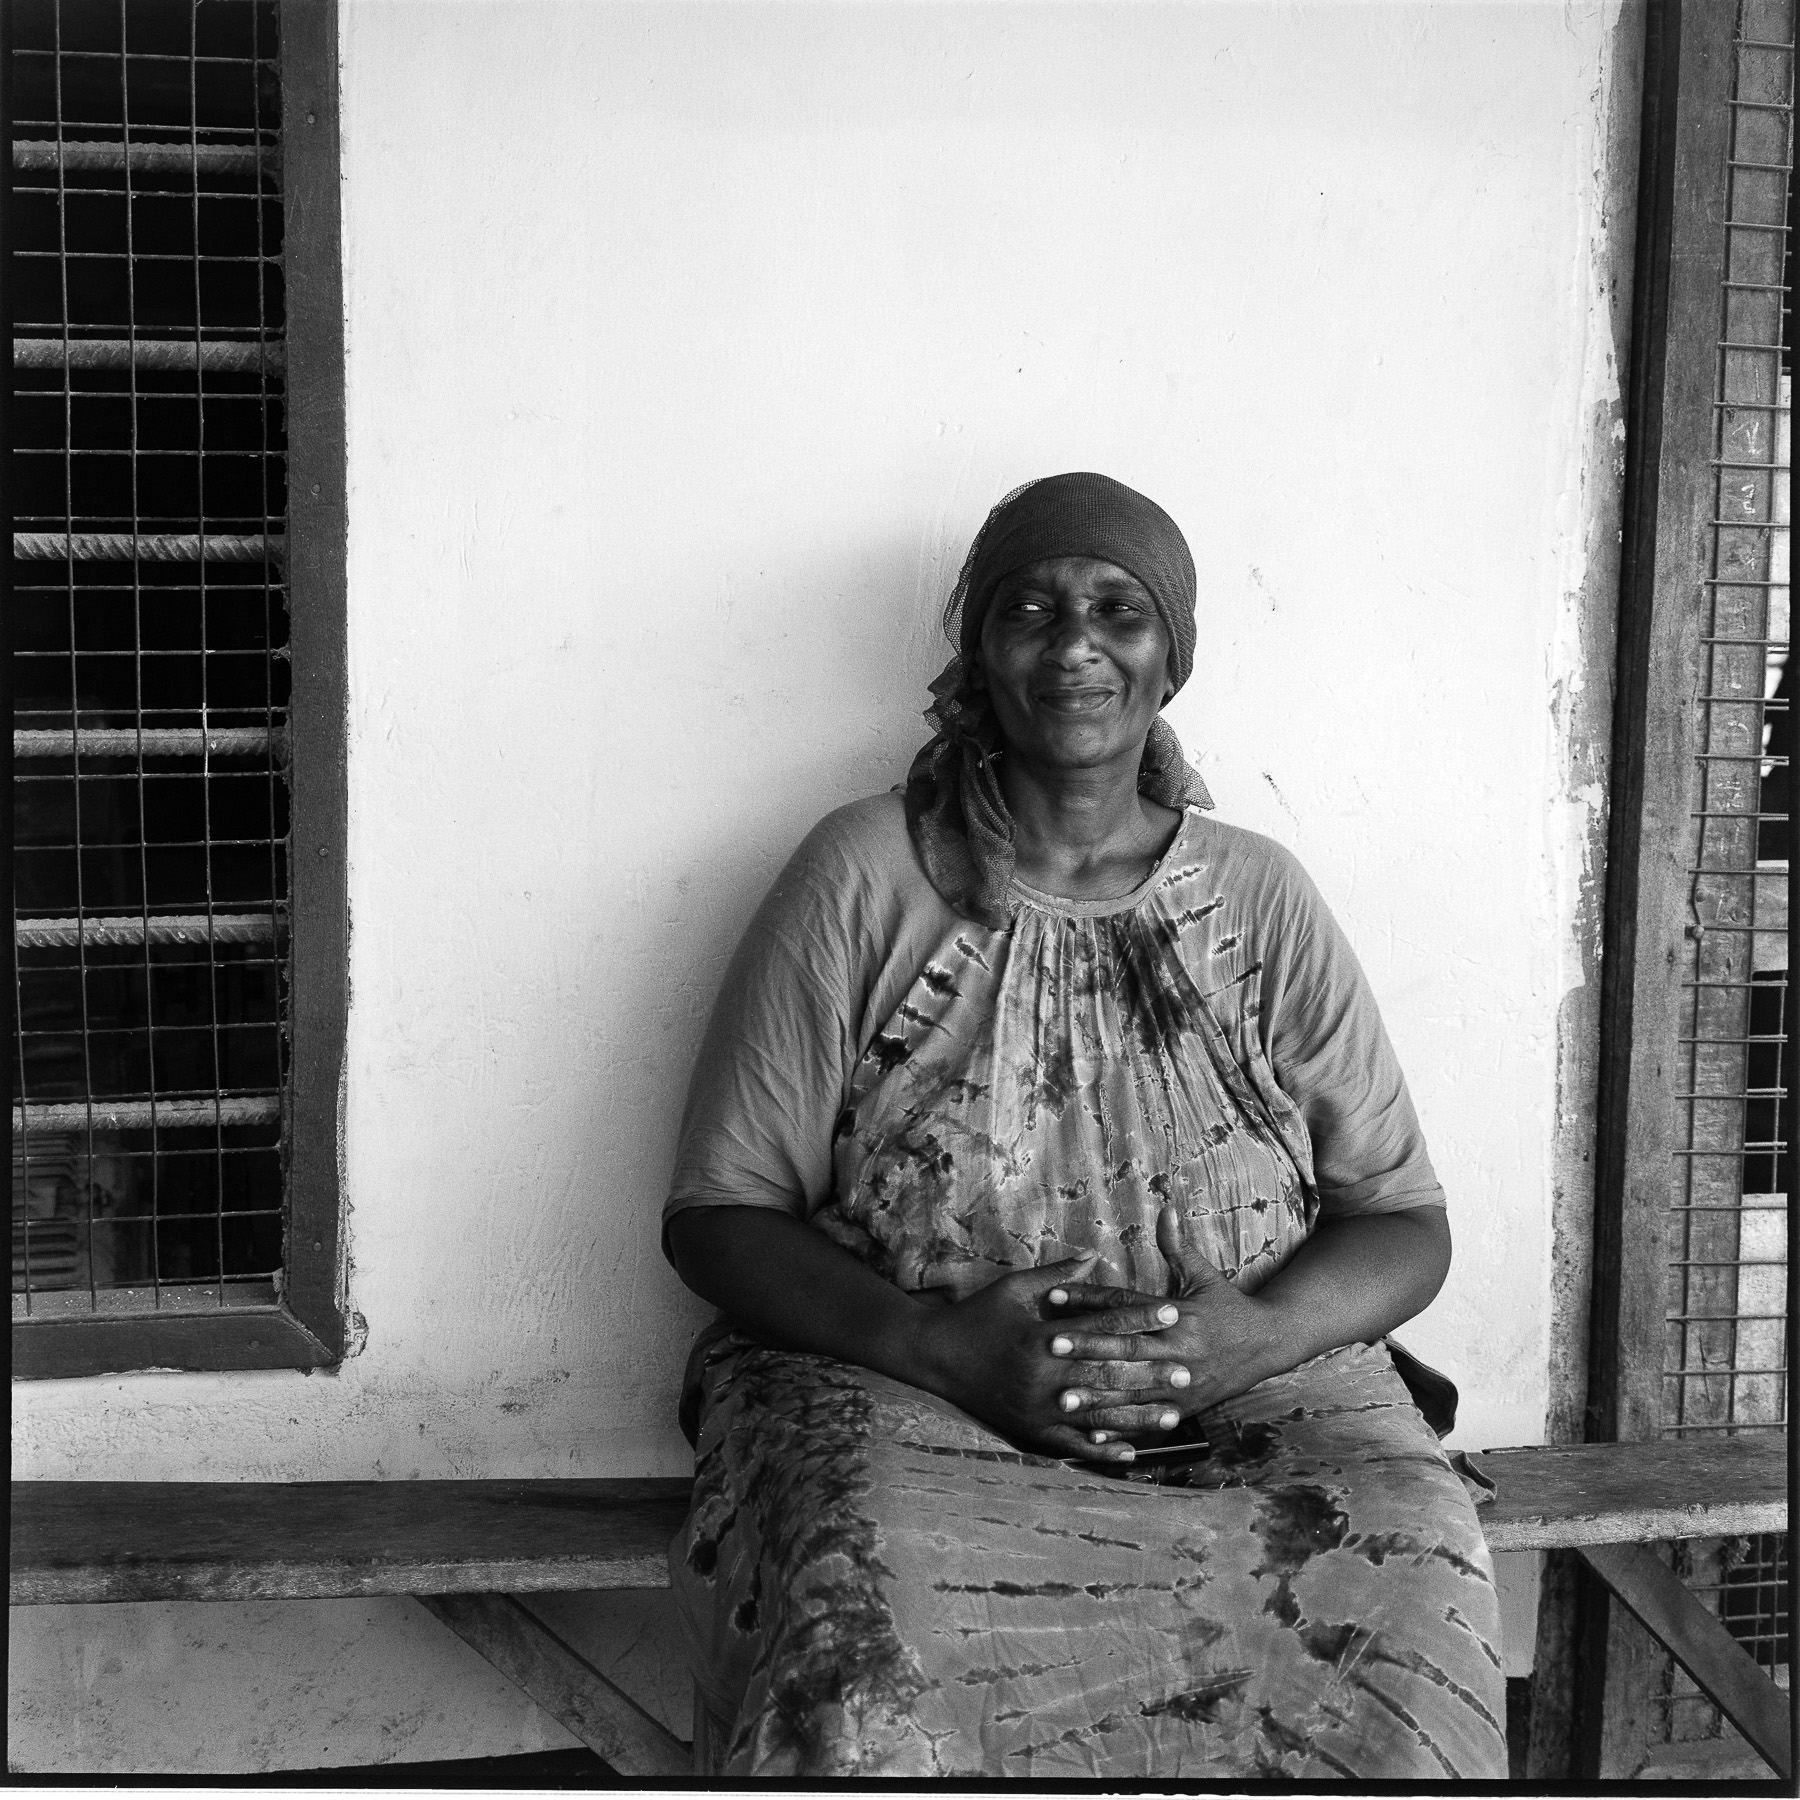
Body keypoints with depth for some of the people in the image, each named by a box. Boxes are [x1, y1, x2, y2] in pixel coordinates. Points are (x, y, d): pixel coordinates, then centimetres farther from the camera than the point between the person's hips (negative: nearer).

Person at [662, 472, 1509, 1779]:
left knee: (1409, 1571, -29)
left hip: (1254, 1391, 2)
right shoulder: (863, 876, 5)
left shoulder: (1260, 900, 11)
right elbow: (718, 1215, 2)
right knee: (864, 1624, -35)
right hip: (900, 1389, -2)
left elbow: (1407, 1226, 10)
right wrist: (938, 1345, -15)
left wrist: (1257, 1330, -13)